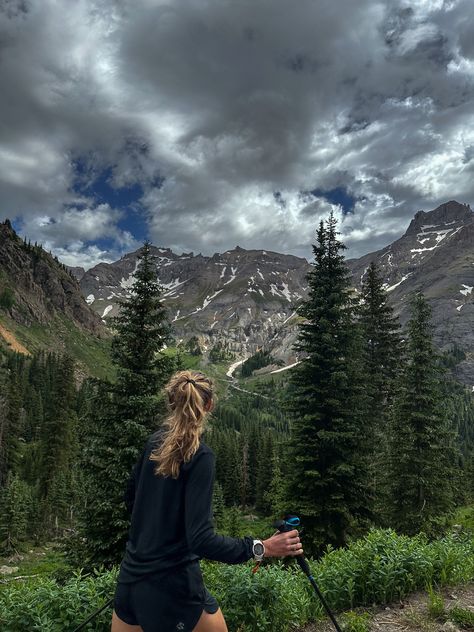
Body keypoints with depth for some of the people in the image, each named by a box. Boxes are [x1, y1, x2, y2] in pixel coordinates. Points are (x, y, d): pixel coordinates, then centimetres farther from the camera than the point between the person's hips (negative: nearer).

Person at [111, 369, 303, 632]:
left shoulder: (155, 442, 0)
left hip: (131, 576, 6)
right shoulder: (200, 455, -21)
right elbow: (201, 539, -24)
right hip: (173, 584, -6)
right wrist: (261, 548, -20)